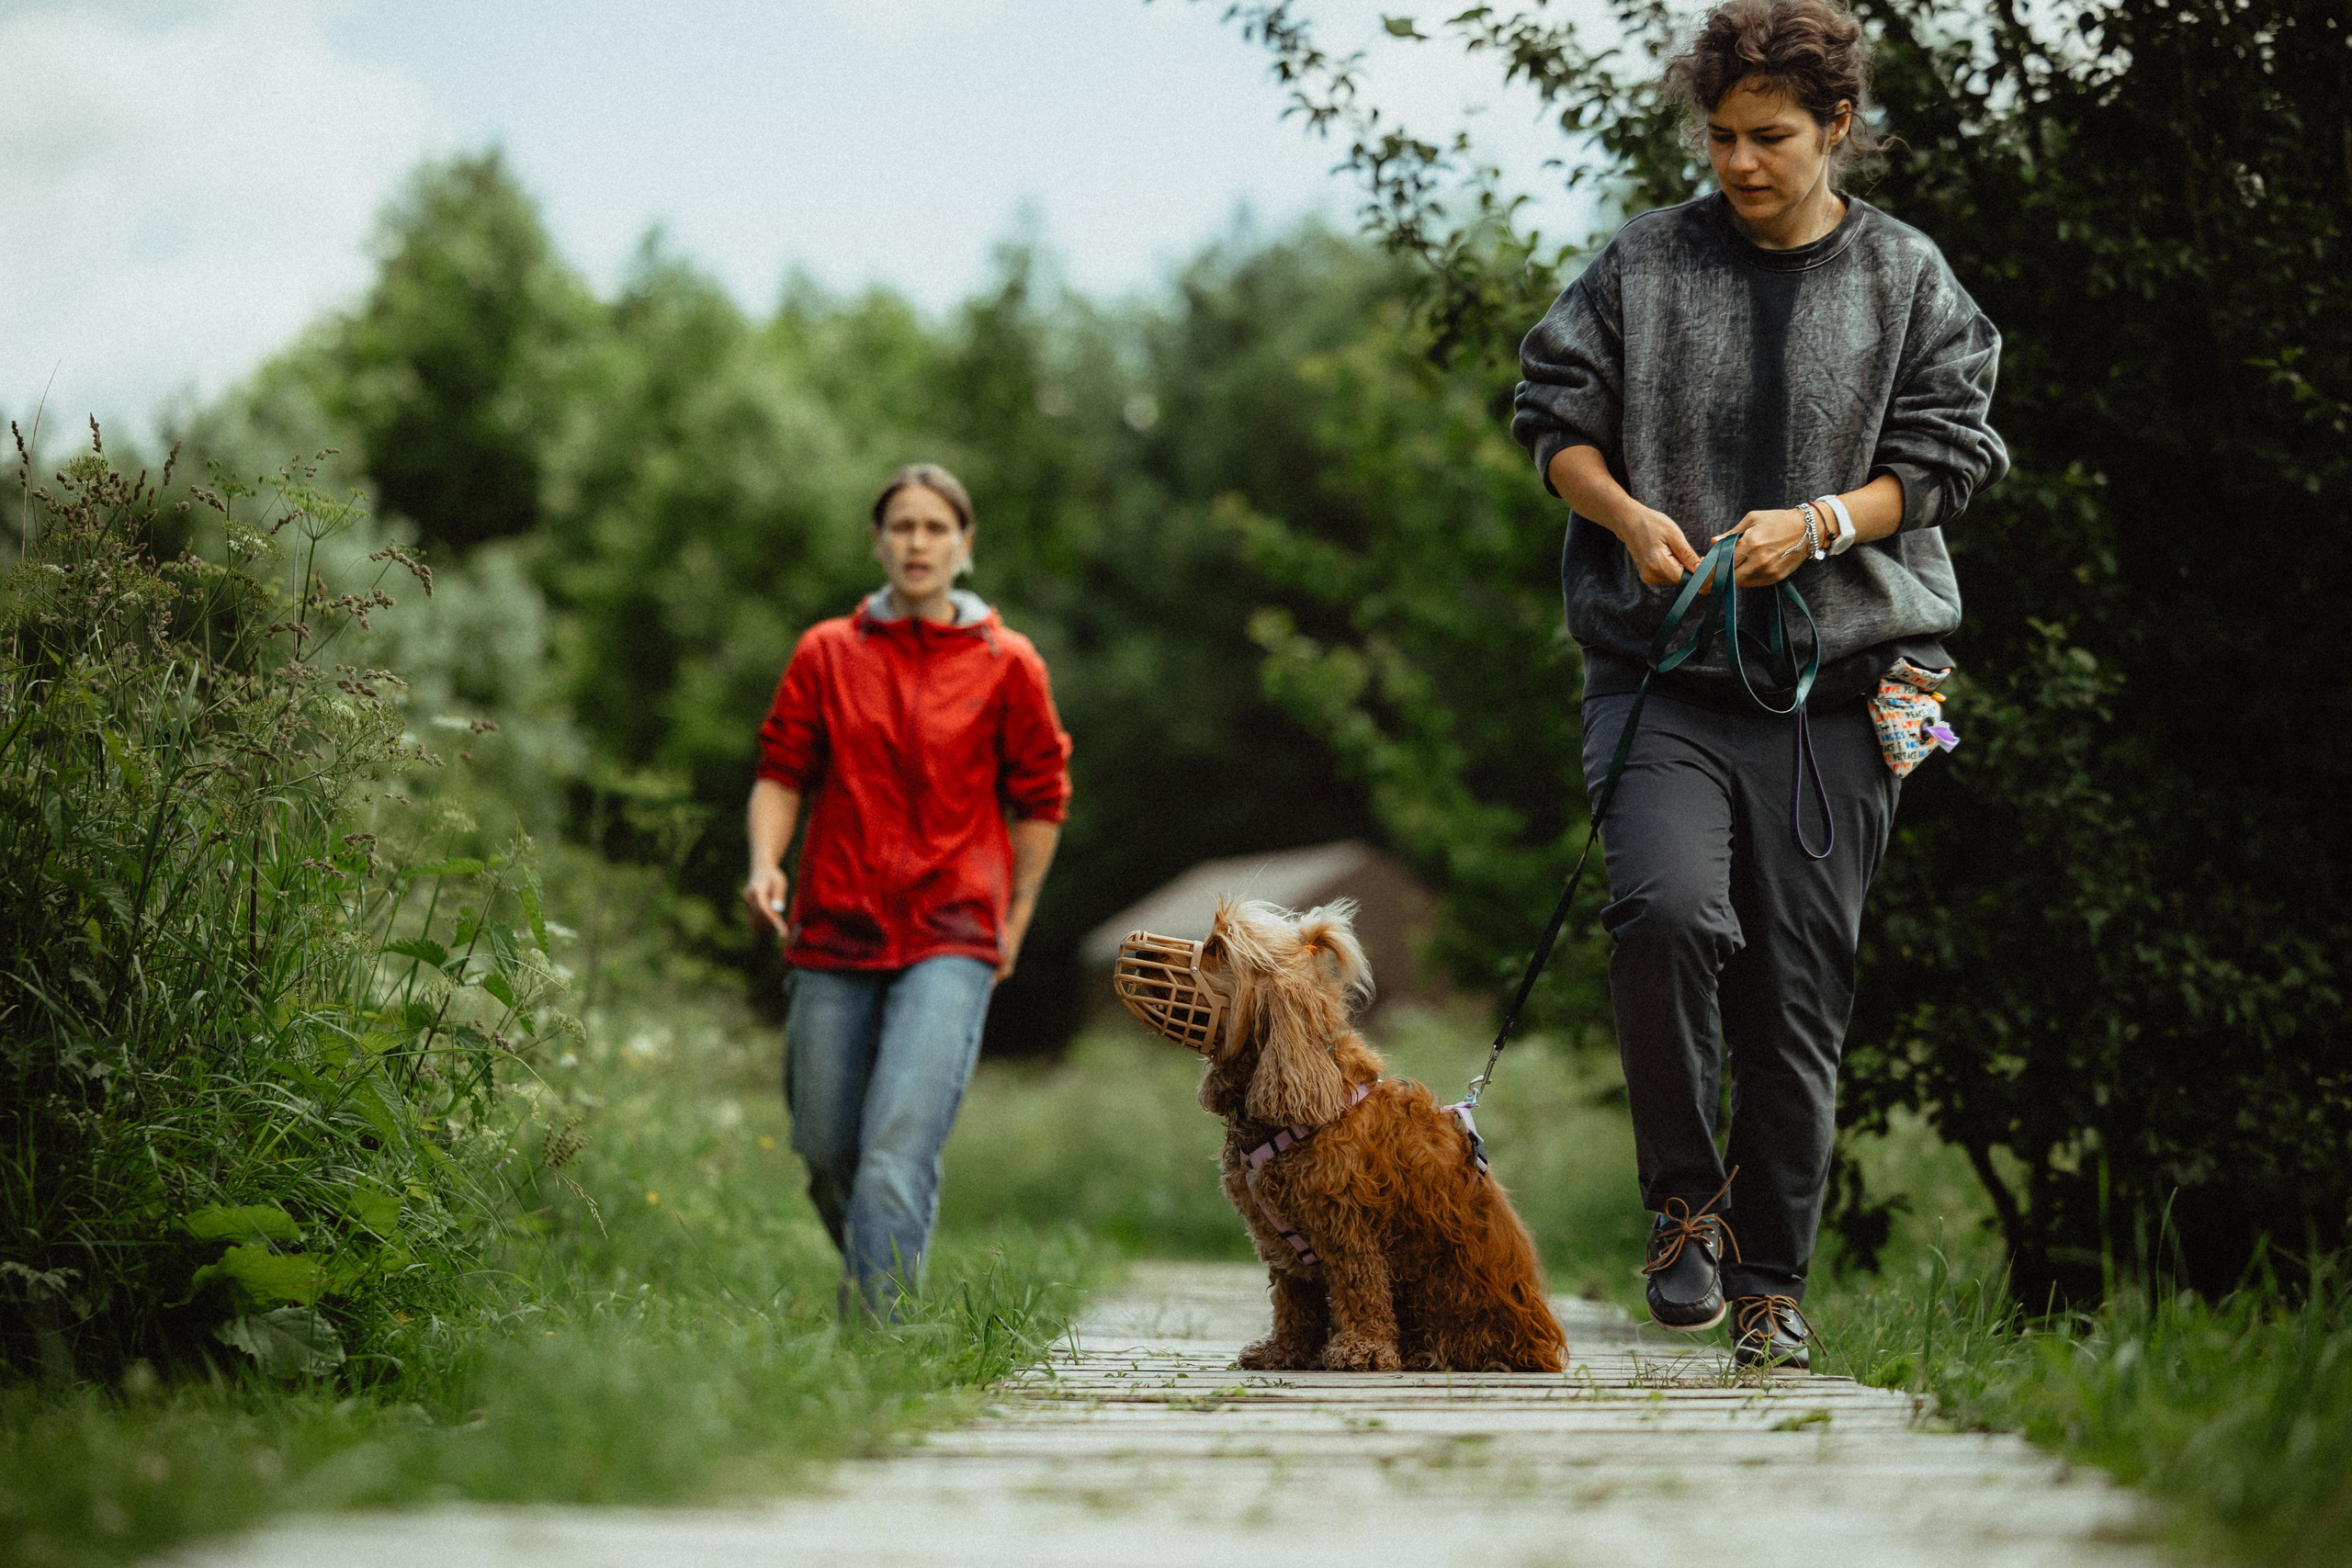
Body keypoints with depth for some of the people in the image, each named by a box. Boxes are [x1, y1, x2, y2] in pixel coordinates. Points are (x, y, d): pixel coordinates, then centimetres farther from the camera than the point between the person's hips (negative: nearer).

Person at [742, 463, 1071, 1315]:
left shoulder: (1007, 664, 3)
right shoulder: (825, 653, 7)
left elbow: (1040, 799, 11)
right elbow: (782, 771, 10)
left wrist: (1013, 919, 10)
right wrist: (766, 863, -8)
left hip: (950, 939, -3)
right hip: (835, 928, 3)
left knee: (898, 1152, -17)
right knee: (826, 1149, 8)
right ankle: (875, 1272, 35)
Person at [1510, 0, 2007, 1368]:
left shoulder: (1910, 282, 7)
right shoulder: (1643, 263, 8)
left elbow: (1939, 465, 4)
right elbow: (1555, 419, 9)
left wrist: (1820, 525, -13)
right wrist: (1626, 516, -10)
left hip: (1835, 687, 0)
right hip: (1660, 676, 0)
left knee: (1801, 986, 2)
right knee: (1667, 910, -24)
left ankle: (1771, 1279, 15)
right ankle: (1688, 1200, -3)